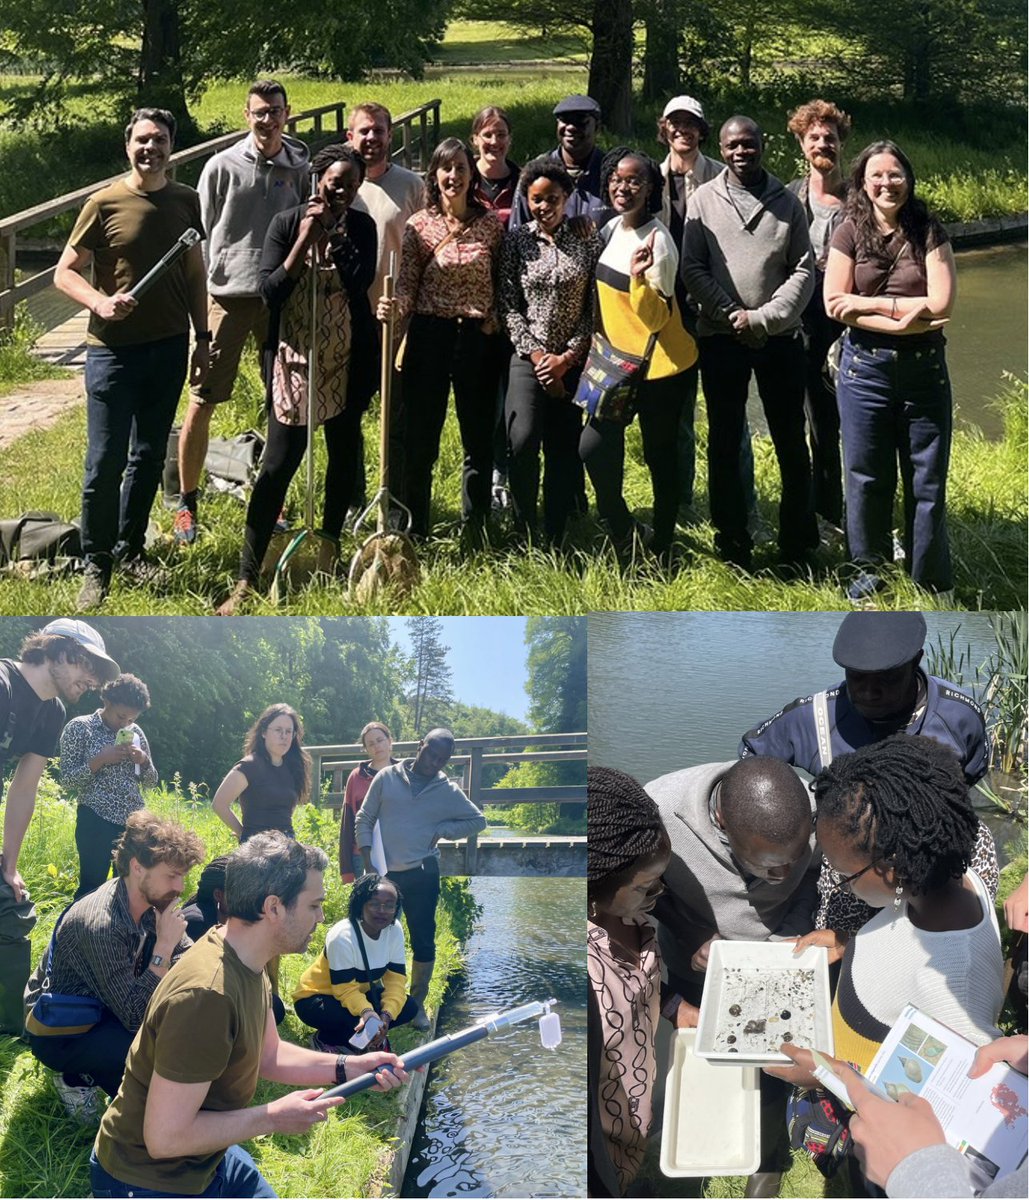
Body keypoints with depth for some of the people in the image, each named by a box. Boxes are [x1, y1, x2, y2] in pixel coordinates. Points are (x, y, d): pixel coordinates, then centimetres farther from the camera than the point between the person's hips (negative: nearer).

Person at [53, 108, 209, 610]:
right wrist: (100, 303, -23)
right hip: (113, 349, -4)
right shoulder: (105, 204, -7)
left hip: (169, 347, 4)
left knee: (149, 457, 13)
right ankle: (96, 565, 8)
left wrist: (203, 338, 10)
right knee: (105, 462, -4)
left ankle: (130, 549, 27)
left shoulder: (186, 201, 5)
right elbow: (64, 272, -5)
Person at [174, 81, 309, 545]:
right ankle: (186, 502, 10)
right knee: (202, 402, -2)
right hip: (228, 296, -2)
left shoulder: (301, 168, 3)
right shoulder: (222, 166, -3)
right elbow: (200, 231, 1)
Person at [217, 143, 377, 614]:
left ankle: (329, 545, 33)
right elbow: (269, 290, -13)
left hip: (345, 360, 3)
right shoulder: (286, 223, -4)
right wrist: (305, 239, -18)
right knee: (280, 461, -7)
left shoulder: (360, 227, 2)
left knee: (344, 453, 12)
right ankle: (246, 579, -5)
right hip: (294, 358, -3)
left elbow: (361, 282, -14)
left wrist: (332, 234, -13)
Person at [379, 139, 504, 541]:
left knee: (479, 437, 7)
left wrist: (495, 324, -7)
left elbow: (504, 284, 6)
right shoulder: (419, 225, -1)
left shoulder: (492, 225, 2)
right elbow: (407, 284, -2)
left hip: (477, 338, 1)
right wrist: (392, 307, -21)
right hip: (429, 337, -1)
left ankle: (475, 531, 20)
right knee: (420, 436, 3)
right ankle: (414, 532, 15)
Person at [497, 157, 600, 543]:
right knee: (523, 440, -17)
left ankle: (555, 542, 10)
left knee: (564, 450, 2)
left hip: (573, 362, 1)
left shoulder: (587, 242, 2)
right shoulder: (516, 241, 3)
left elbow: (594, 308, 1)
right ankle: (525, 536, -4)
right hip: (529, 357, -1)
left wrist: (566, 358, -7)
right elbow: (508, 306, 1)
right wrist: (538, 354, -9)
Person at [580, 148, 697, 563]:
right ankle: (626, 536, 17)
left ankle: (660, 554, 16)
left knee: (659, 455, 4)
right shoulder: (611, 230, 6)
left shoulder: (657, 240, -17)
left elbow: (656, 318, -22)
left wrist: (639, 277, -36)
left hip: (659, 365, -7)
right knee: (594, 447, -3)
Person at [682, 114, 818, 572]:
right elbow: (692, 268, -2)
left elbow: (804, 271, 0)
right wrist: (731, 314, -13)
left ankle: (798, 545, 14)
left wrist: (762, 318, -12)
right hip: (720, 337, 0)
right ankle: (733, 546, 15)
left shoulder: (786, 202, 5)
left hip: (780, 338, 0)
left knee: (791, 442, 5)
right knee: (724, 443, 5)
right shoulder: (703, 200, 4)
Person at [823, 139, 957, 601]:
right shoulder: (849, 233, 0)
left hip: (923, 368, 0)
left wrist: (871, 303, -11)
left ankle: (930, 581, 14)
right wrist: (900, 322, -17)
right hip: (864, 367, 0)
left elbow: (941, 304, -10)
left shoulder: (929, 233, -1)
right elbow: (834, 303, -9)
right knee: (866, 475, 7)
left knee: (927, 479, 4)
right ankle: (868, 567, 24)